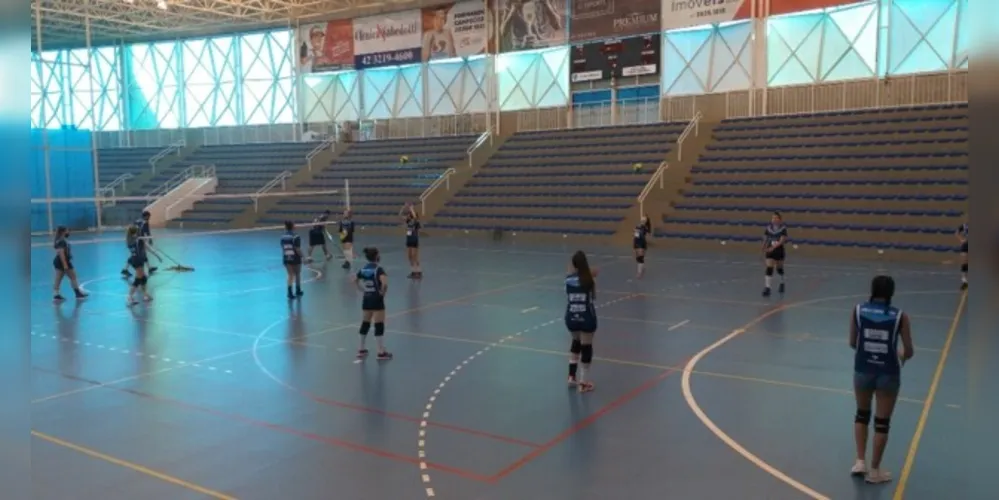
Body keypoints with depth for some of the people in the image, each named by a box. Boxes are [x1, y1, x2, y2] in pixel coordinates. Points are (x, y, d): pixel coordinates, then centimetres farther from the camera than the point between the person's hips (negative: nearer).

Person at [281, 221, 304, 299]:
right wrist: (302, 256, -5)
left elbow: (282, 248, 4)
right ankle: (298, 291, 29)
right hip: (295, 258, -4)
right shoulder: (295, 237, -17)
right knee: (297, 274, 15)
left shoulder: (283, 237, -2)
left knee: (290, 275, 10)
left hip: (286, 258, 4)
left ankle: (290, 292, -3)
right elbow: (298, 249, -18)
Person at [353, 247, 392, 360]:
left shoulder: (363, 269, 4)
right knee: (379, 325, 0)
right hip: (377, 300, -7)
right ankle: (381, 352, 4)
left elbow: (355, 280, 16)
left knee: (365, 324, 17)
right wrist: (383, 292, -15)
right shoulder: (378, 269, -17)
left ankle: (362, 350, 25)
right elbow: (384, 283, -31)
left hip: (366, 299, 7)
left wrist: (363, 290, 14)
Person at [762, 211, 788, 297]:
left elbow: (782, 241, -22)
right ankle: (767, 288, -13)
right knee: (769, 269, -11)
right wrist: (764, 250, 4)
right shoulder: (768, 228, -1)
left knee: (779, 268, 17)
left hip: (779, 251, -1)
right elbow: (765, 240, 7)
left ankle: (782, 284, 42)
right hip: (770, 251, 1)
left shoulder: (783, 229, -11)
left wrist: (773, 247, -33)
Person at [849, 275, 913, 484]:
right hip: (888, 373, -1)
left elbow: (852, 344, 3)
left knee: (862, 414, 23)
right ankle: (874, 471, 19)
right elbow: (909, 351, -3)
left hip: (863, 370, 2)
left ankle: (860, 462, 22)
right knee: (882, 422, 10)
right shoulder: (900, 316, -8)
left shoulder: (858, 310, -5)